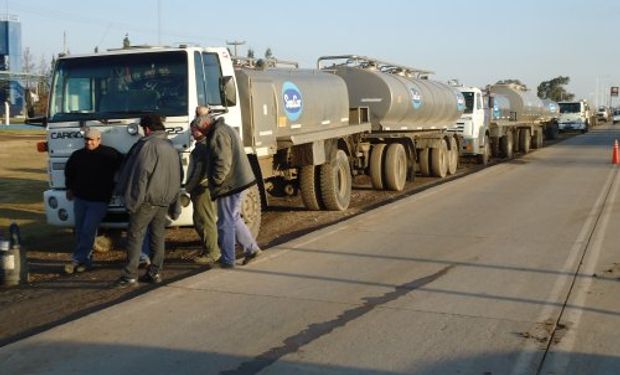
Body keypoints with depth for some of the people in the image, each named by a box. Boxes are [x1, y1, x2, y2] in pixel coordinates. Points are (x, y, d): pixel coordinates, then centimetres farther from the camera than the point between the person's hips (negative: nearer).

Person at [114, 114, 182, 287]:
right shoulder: (171, 147, 16)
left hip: (148, 199, -8)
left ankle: (130, 275, -6)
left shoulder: (149, 145, -12)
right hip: (164, 200, 8)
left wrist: (133, 201, -14)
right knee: (158, 235, 12)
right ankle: (155, 273, 15)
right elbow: (177, 175, 20)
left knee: (135, 235, -5)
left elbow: (142, 175, -17)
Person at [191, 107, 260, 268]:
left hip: (229, 185, -10)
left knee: (226, 223, -2)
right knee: (234, 219, 20)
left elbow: (223, 164, -24)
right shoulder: (227, 129, 17)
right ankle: (251, 248, 23)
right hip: (238, 182, 10)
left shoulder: (219, 134, -17)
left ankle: (227, 261, 5)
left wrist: (214, 182, -14)